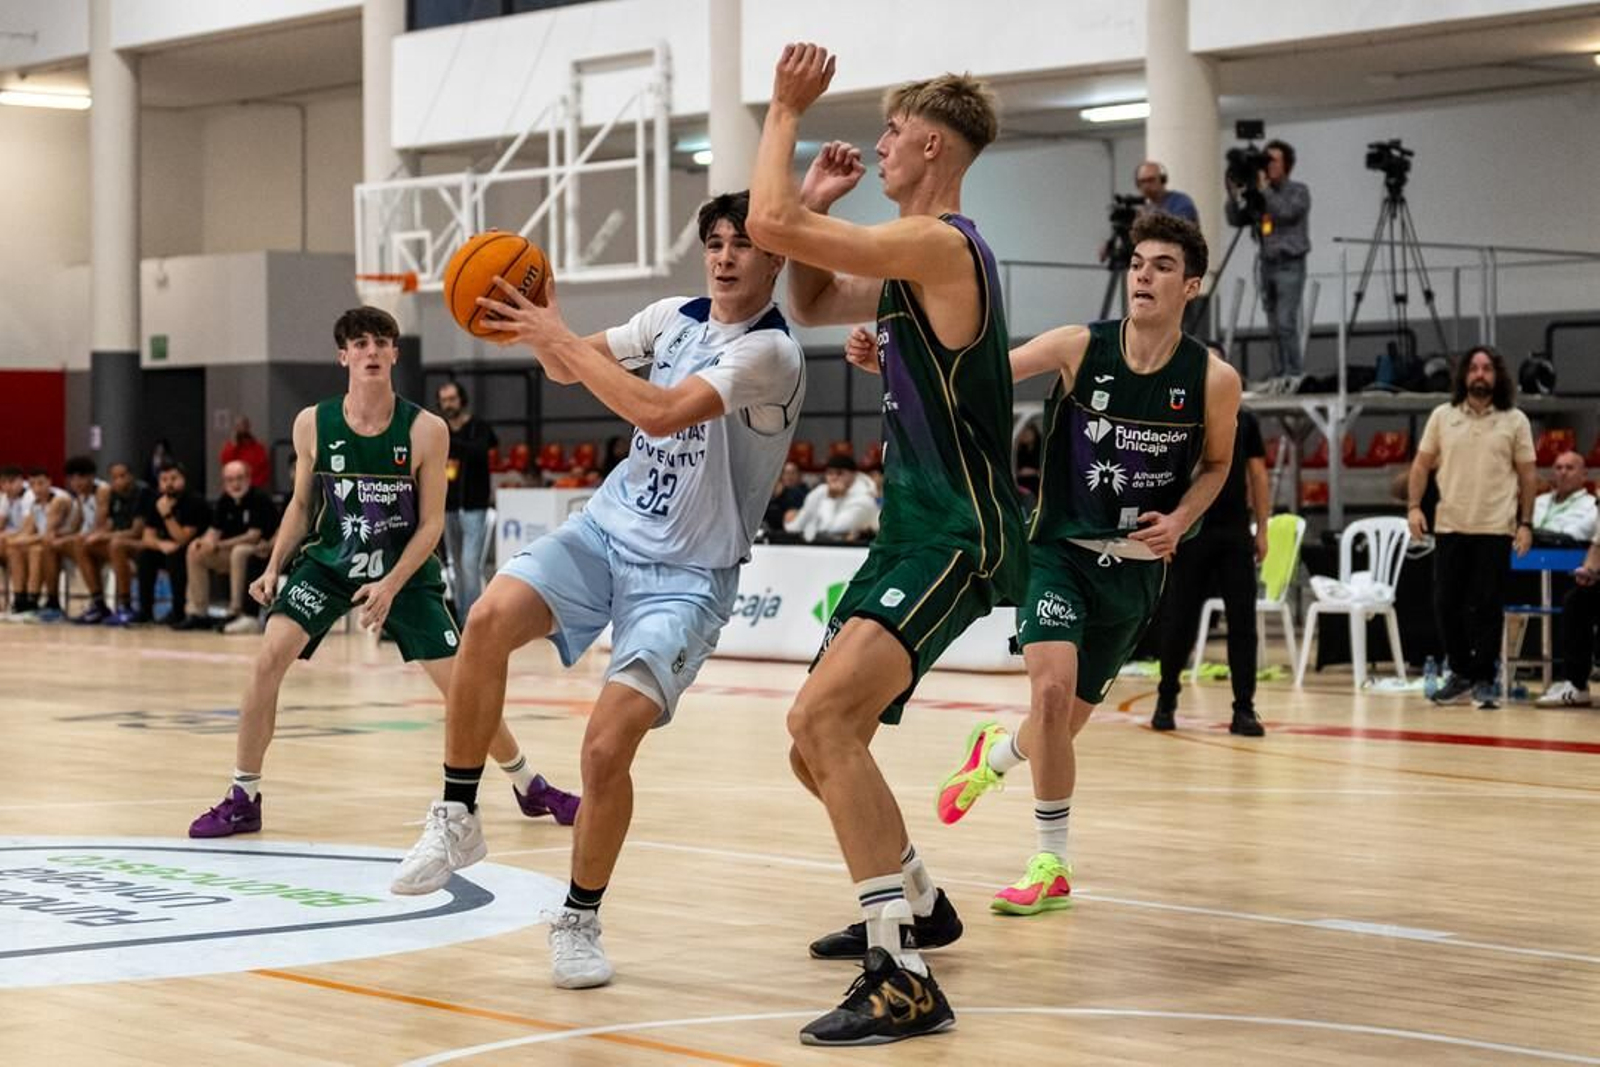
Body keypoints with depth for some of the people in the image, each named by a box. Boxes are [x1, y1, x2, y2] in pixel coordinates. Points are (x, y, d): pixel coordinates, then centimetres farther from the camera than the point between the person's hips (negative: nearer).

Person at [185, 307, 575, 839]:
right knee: (269, 657, -18)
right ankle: (243, 799, -6)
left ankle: (530, 786, 20)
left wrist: (391, 585, -22)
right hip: (328, 560, 1)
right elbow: (301, 504, 5)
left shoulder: (425, 430, -16)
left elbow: (431, 524, -11)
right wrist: (274, 566, -6)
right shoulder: (313, 424, -10)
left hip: (404, 567, -1)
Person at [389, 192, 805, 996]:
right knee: (490, 618, -23)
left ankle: (579, 921, 5)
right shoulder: (677, 316, 5)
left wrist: (562, 339, -24)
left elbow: (661, 414, -29)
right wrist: (537, 327, -5)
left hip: (686, 574, -5)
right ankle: (455, 821, -8)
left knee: (607, 747, -19)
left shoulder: (769, 352, -17)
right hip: (608, 528, 5)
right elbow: (570, 367, 18)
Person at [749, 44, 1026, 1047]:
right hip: (913, 530, 10)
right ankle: (917, 904, 41)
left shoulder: (940, 243, -16)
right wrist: (823, 207, 13)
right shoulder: (917, 260, 15)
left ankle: (903, 978, -26)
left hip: (959, 538, -10)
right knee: (818, 742, 18)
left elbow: (770, 223, -23)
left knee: (825, 716, -25)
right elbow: (812, 302, 28)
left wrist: (788, 109, -10)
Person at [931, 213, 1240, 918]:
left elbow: (1216, 463, 10)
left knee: (1067, 721, 10)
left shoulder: (1213, 381, -8)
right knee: (1053, 690, -23)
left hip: (1137, 566, 2)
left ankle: (996, 751, 48)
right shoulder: (1080, 349, -12)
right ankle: (1052, 866, -6)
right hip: (1061, 548, -2)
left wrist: (1179, 520, -9)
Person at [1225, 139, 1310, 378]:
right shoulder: (1258, 196, 12)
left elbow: (1286, 212, -20)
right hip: (1267, 265, 5)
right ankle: (1279, 376, 6)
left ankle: (1296, 374, -12)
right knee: (1274, 326, 5)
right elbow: (1236, 220, 8)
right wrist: (1234, 194, -5)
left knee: (1286, 323, -14)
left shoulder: (1298, 191, -1)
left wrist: (1265, 188, -17)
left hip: (1290, 265, -5)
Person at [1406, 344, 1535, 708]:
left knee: (1488, 607, -1)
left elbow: (1526, 474, 4)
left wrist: (1526, 523, -2)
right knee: (1446, 603, 3)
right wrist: (1414, 505, -3)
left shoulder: (1515, 421, 3)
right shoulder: (1442, 416, 6)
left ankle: (1483, 681, 8)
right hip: (1449, 526, 2)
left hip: (1495, 528, -2)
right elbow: (1422, 464, 9)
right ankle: (1460, 674, 17)